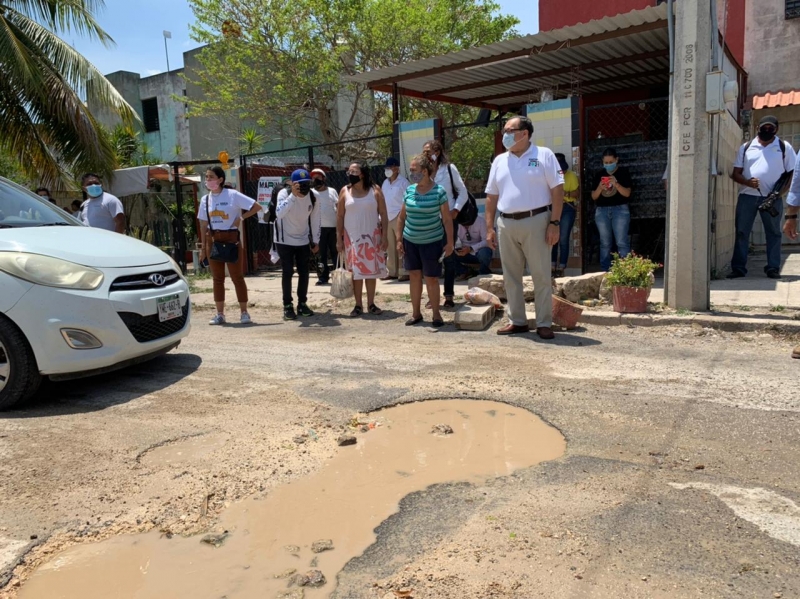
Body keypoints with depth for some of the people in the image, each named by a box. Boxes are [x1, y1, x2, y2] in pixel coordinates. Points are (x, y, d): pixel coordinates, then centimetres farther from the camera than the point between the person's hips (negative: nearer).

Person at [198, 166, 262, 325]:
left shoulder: (233, 195, -6)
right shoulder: (205, 199, 8)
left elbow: (256, 206, -6)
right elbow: (203, 225, 10)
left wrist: (241, 218, -11)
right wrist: (203, 247, 7)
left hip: (231, 238, -4)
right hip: (213, 239, 5)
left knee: (237, 277, -1)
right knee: (217, 278, 8)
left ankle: (244, 313, 7)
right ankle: (220, 314, 15)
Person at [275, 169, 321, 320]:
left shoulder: (313, 196, -9)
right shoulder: (284, 193, -20)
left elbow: (316, 219, 2)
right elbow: (279, 213, -39)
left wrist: (316, 241, 5)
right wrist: (293, 195, -44)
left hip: (303, 241, 4)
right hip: (285, 240, -3)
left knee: (304, 272, 6)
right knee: (287, 272, -3)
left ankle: (302, 304, 18)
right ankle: (288, 306, 6)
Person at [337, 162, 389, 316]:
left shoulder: (375, 190, -1)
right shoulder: (345, 191, 2)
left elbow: (383, 214, -1)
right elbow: (340, 216, 3)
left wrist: (385, 235, -8)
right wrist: (339, 238, -2)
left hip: (372, 236, 0)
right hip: (352, 237, 1)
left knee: (372, 270, 4)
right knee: (356, 271, 2)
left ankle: (371, 304, 14)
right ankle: (358, 305, 10)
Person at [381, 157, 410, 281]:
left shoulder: (403, 182, -4)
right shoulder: (385, 183, 15)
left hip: (399, 217, -7)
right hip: (387, 218, 7)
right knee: (390, 247, 10)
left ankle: (404, 272, -4)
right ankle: (392, 272, 17)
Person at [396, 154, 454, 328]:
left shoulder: (439, 191, -9)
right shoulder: (409, 191, 2)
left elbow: (447, 219, -6)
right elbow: (402, 217, 9)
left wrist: (449, 242, -9)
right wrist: (399, 239, 4)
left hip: (432, 241, -4)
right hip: (410, 241, 4)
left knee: (431, 279, 1)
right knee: (414, 277, 10)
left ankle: (436, 314, 15)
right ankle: (416, 313, 20)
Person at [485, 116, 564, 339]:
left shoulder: (544, 155, 0)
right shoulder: (499, 161, 12)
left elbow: (557, 190, -4)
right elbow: (492, 196, 13)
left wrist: (554, 223, -12)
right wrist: (490, 227, 7)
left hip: (536, 221, -4)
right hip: (506, 224, 5)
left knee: (541, 276, 0)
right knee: (511, 276, 9)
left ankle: (544, 323, 9)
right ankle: (517, 321, 20)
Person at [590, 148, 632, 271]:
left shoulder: (623, 172, 2)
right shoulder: (599, 174, 10)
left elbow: (627, 193, -5)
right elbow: (594, 196, 8)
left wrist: (616, 184, -20)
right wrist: (600, 188, -12)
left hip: (620, 209, -3)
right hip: (602, 210, 3)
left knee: (622, 242, -8)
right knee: (605, 243, 6)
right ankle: (604, 271, 10)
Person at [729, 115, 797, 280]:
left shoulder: (784, 147, 7)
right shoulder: (746, 147, 10)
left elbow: (792, 173, 5)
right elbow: (736, 173, 7)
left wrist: (781, 190, -9)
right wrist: (748, 182, -13)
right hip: (747, 195, 1)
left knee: (773, 233, 3)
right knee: (741, 232, -2)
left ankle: (773, 268, 7)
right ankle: (738, 268, 1)